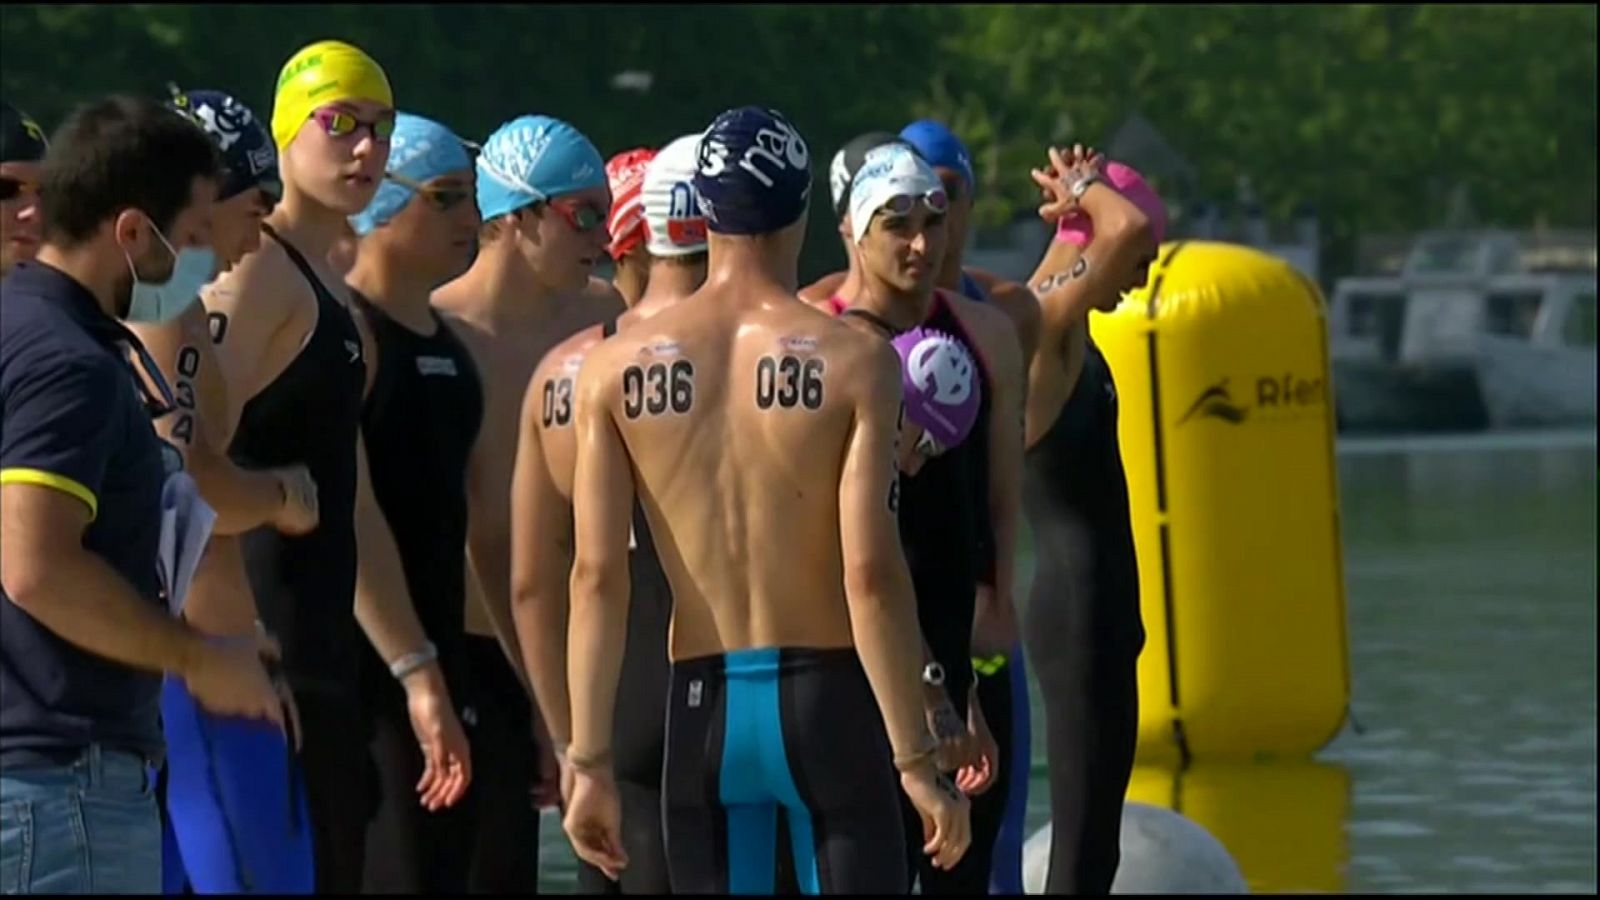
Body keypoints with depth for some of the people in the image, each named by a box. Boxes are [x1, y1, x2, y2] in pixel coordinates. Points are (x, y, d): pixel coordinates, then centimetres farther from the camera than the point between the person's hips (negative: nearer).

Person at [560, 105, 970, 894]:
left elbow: (597, 577, -2)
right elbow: (870, 573, -11)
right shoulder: (853, 362, -6)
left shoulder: (615, 368, 1)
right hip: (826, 696, -2)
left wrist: (589, 764, 2)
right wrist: (916, 760, -7)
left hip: (702, 707, 2)